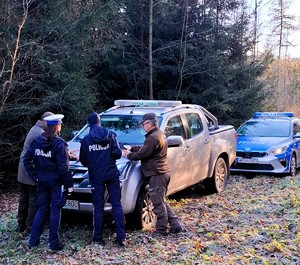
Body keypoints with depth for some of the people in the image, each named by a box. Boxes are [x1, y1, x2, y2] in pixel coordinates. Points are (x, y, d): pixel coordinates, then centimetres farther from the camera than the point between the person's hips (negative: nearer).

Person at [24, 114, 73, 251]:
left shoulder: (37, 141, 4)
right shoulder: (59, 143, -14)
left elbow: (27, 159, 4)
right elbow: (63, 167, -16)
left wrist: (34, 175, 7)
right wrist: (69, 184, -10)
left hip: (42, 181, 5)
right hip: (56, 181, -5)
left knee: (41, 210, 14)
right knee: (55, 211, 2)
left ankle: (33, 241, 15)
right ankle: (54, 243, 7)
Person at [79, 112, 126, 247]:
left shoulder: (86, 139, -1)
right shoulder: (110, 135, 0)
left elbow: (83, 161, 3)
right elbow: (118, 153, -5)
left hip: (96, 177, 0)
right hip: (112, 175, 0)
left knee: (98, 207, 7)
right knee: (117, 205, 4)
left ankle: (98, 237, 12)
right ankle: (121, 237, 2)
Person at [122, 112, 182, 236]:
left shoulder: (153, 137, -18)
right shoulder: (159, 134, 16)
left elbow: (142, 154, -15)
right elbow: (144, 148, 25)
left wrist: (129, 155, 0)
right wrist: (131, 148, 18)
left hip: (157, 174, -11)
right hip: (163, 173, 11)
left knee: (158, 203, -1)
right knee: (162, 202, 18)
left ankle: (161, 230, 7)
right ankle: (175, 225, 18)